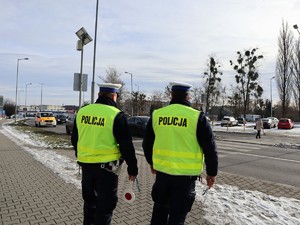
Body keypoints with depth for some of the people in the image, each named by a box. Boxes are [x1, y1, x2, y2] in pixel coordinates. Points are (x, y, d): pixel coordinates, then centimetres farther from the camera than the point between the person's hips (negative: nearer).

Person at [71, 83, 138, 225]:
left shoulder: (82, 111, 2)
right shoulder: (116, 115, -14)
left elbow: (74, 139, 13)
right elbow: (126, 145, -13)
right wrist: (132, 168, -3)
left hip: (86, 164, 6)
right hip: (106, 166, -6)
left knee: (89, 200, 25)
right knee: (105, 205, 9)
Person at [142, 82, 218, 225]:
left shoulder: (156, 115, 0)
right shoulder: (197, 117, -10)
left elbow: (147, 144, 10)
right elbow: (210, 148, -7)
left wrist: (152, 163, 25)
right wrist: (212, 172, 5)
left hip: (162, 170, 3)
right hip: (185, 174, -3)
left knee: (160, 207, 24)